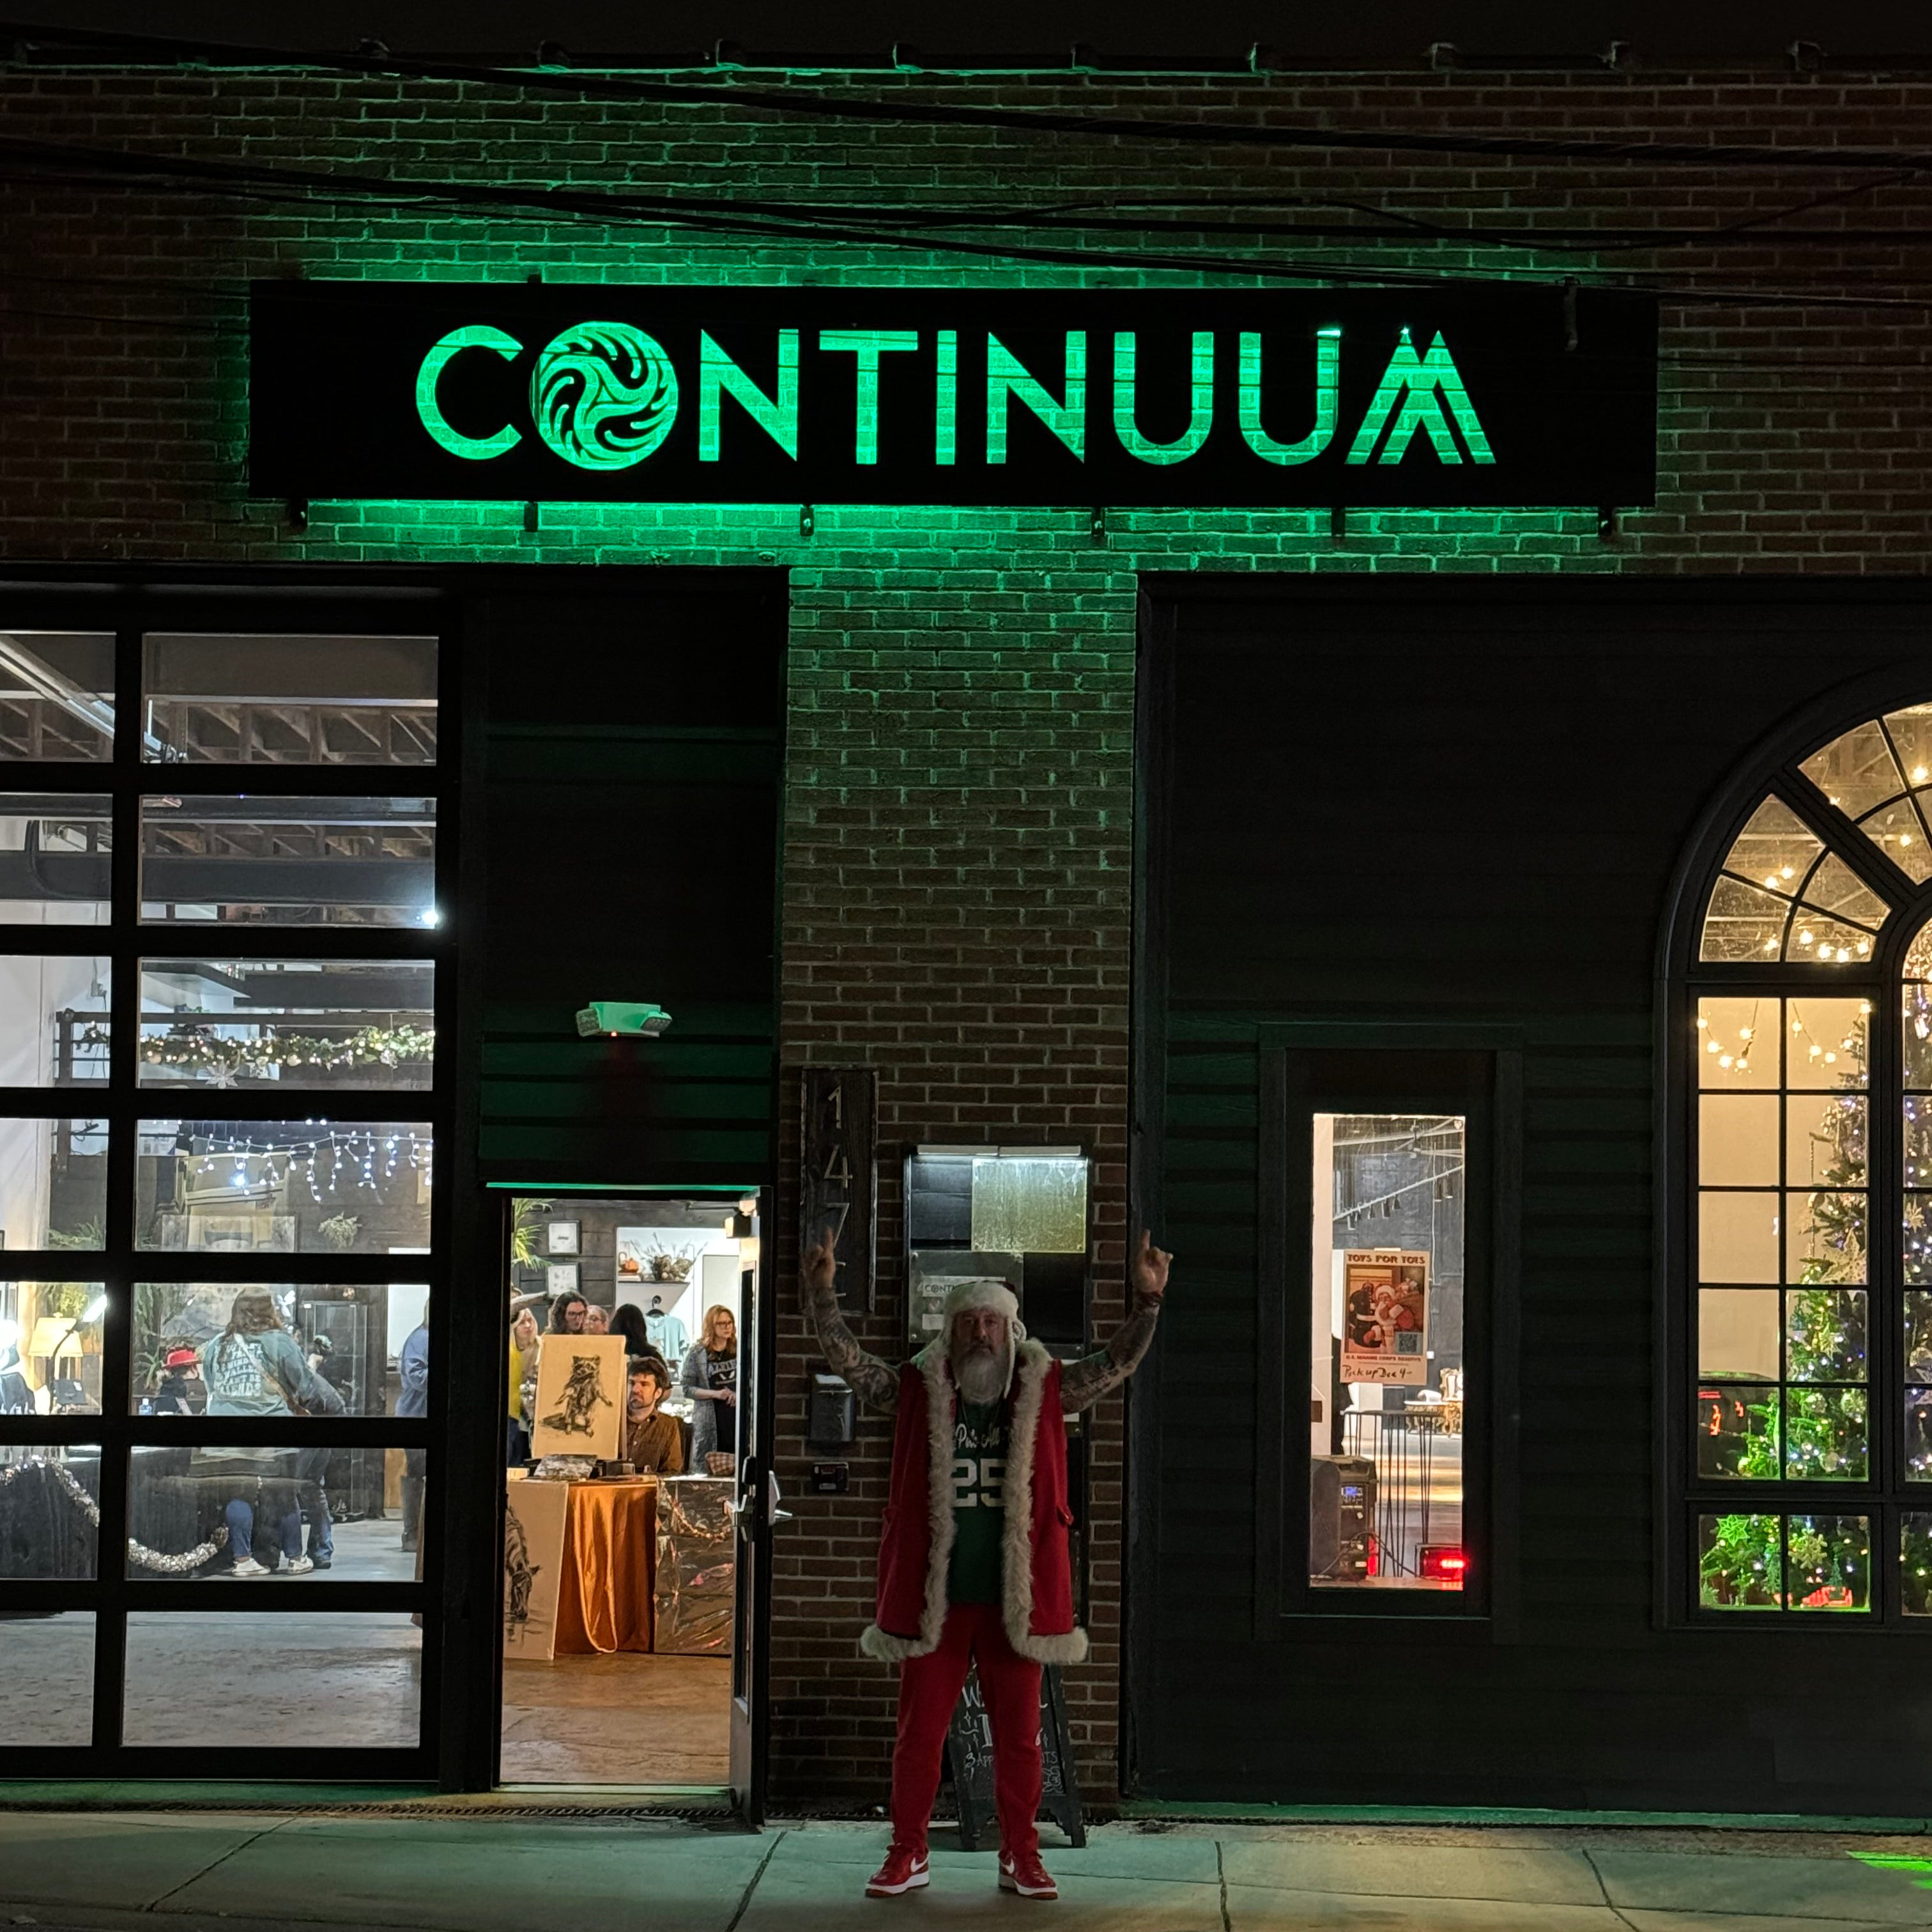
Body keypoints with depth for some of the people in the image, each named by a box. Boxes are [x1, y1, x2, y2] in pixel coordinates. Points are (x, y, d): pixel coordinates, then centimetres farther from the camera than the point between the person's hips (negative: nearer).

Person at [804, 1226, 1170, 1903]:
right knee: (919, 1735, 7)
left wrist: (1146, 1301, -16)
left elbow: (1118, 1363, -3)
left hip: (1015, 1601, 0)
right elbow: (847, 1359, -4)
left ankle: (1020, 1859, 19)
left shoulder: (1044, 1391, 2)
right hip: (933, 1601, 0)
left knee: (1019, 1738, 8)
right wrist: (823, 1294, -17)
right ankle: (907, 1856, 19)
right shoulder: (916, 1393, 1)